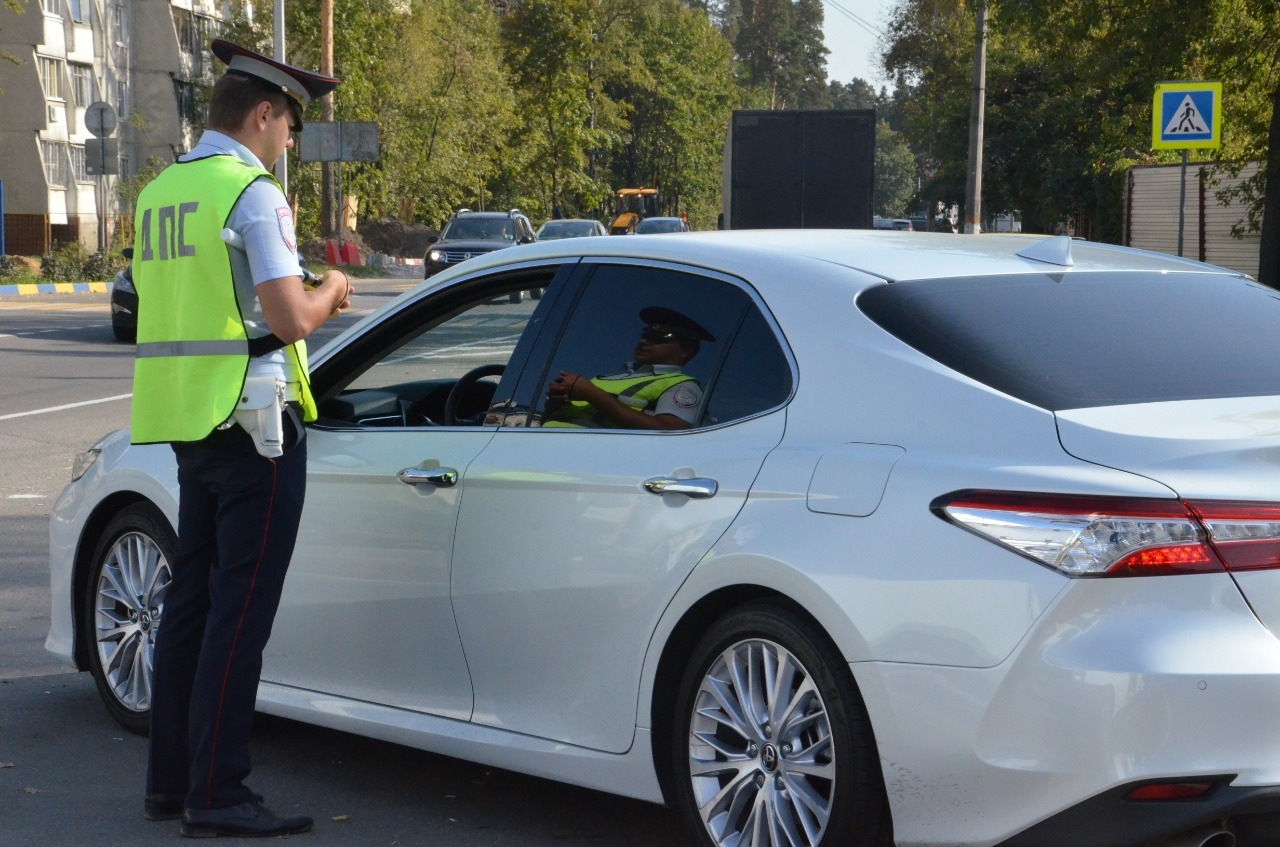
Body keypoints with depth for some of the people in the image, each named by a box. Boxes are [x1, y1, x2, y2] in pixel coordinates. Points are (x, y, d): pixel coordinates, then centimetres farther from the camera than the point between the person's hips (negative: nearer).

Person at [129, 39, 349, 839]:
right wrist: (327, 292, 2)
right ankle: (216, 794, -2)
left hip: (186, 420, 8)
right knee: (240, 610, -4)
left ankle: (170, 779, 20)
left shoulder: (160, 192, 13)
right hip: (252, 421, -8)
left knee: (191, 601, 14)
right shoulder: (253, 192, -13)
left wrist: (301, 295, 18)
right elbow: (290, 321, -19)